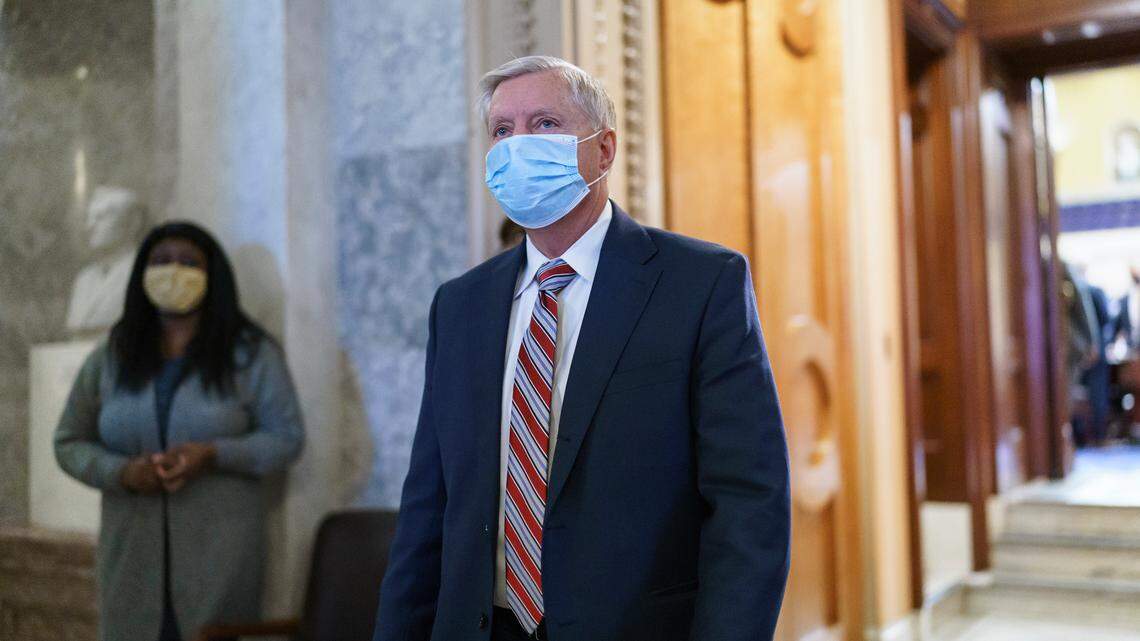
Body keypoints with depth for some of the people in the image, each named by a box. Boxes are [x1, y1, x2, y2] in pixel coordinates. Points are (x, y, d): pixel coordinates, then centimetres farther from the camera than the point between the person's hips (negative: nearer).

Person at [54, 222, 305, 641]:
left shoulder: (251, 354, 1)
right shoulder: (109, 358, 9)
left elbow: (287, 438, 0)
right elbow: (70, 442, 12)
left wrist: (213, 455, -16)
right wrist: (121, 472, -9)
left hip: (220, 550, -2)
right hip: (133, 551, 2)